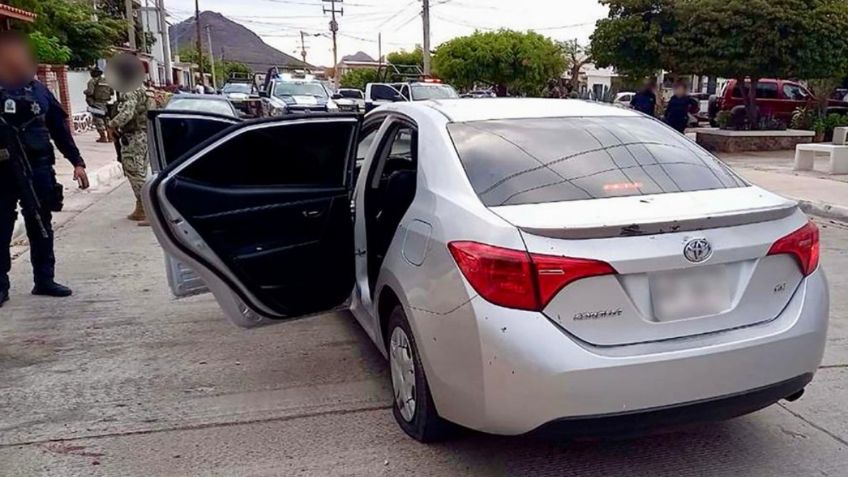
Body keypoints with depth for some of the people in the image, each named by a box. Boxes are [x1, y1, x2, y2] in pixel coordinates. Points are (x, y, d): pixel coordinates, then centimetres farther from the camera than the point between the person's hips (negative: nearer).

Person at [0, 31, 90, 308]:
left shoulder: (39, 90, 11)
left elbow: (60, 128, 12)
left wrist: (77, 162, 7)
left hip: (38, 168, 3)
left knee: (41, 227, 10)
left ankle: (44, 279, 21)